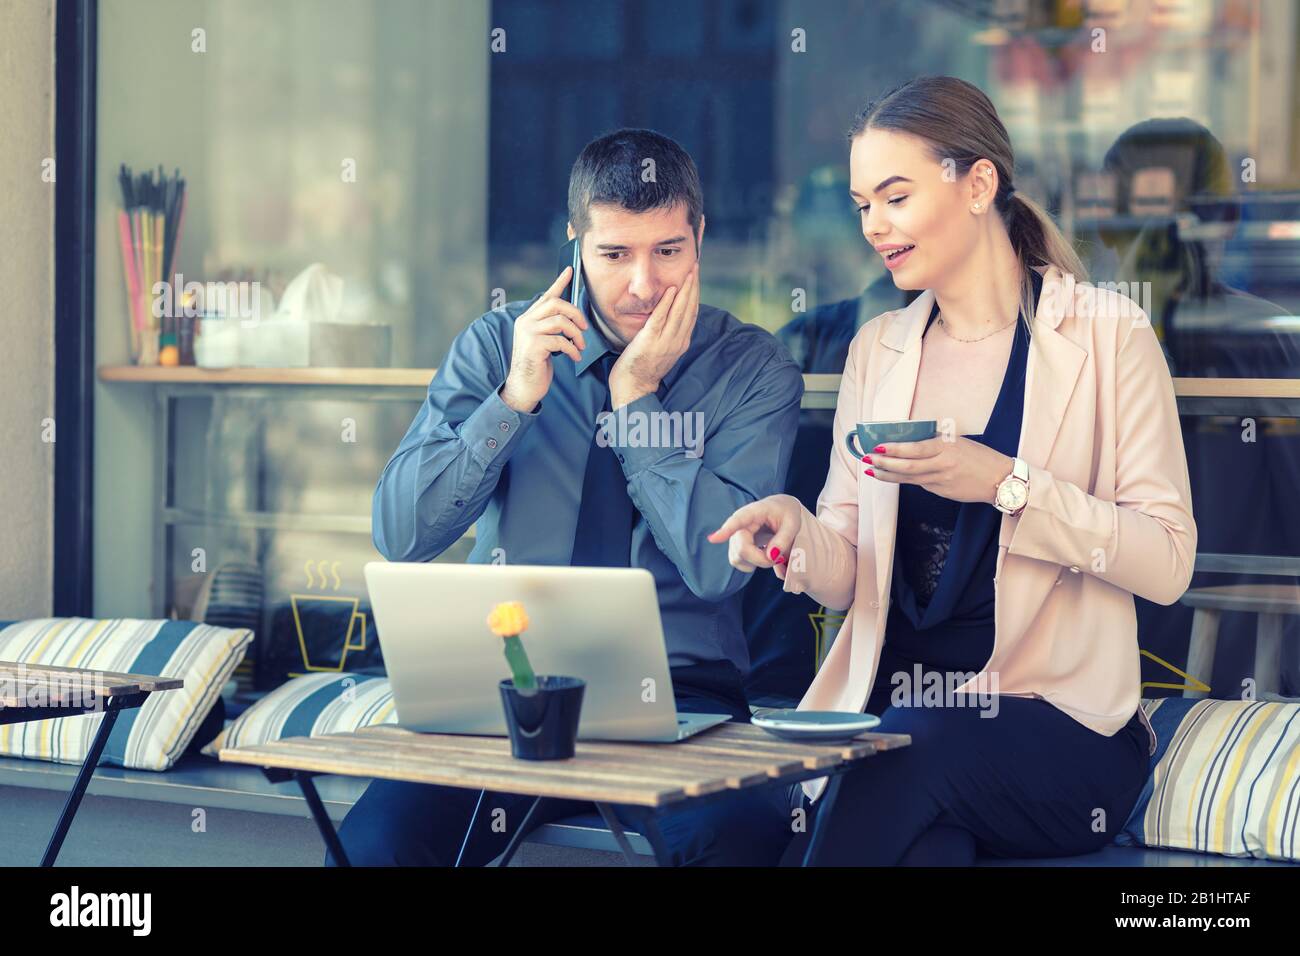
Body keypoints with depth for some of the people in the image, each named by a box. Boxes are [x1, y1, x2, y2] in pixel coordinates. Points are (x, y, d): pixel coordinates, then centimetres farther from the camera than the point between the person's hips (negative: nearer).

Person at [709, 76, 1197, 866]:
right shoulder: (877, 350, 15)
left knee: (911, 752, -33)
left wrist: (1006, 485, -18)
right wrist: (798, 535, -9)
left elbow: (1168, 563, -7)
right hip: (890, 705, 3)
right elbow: (847, 575, 13)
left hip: (1054, 717, -2)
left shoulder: (1105, 334, 0)